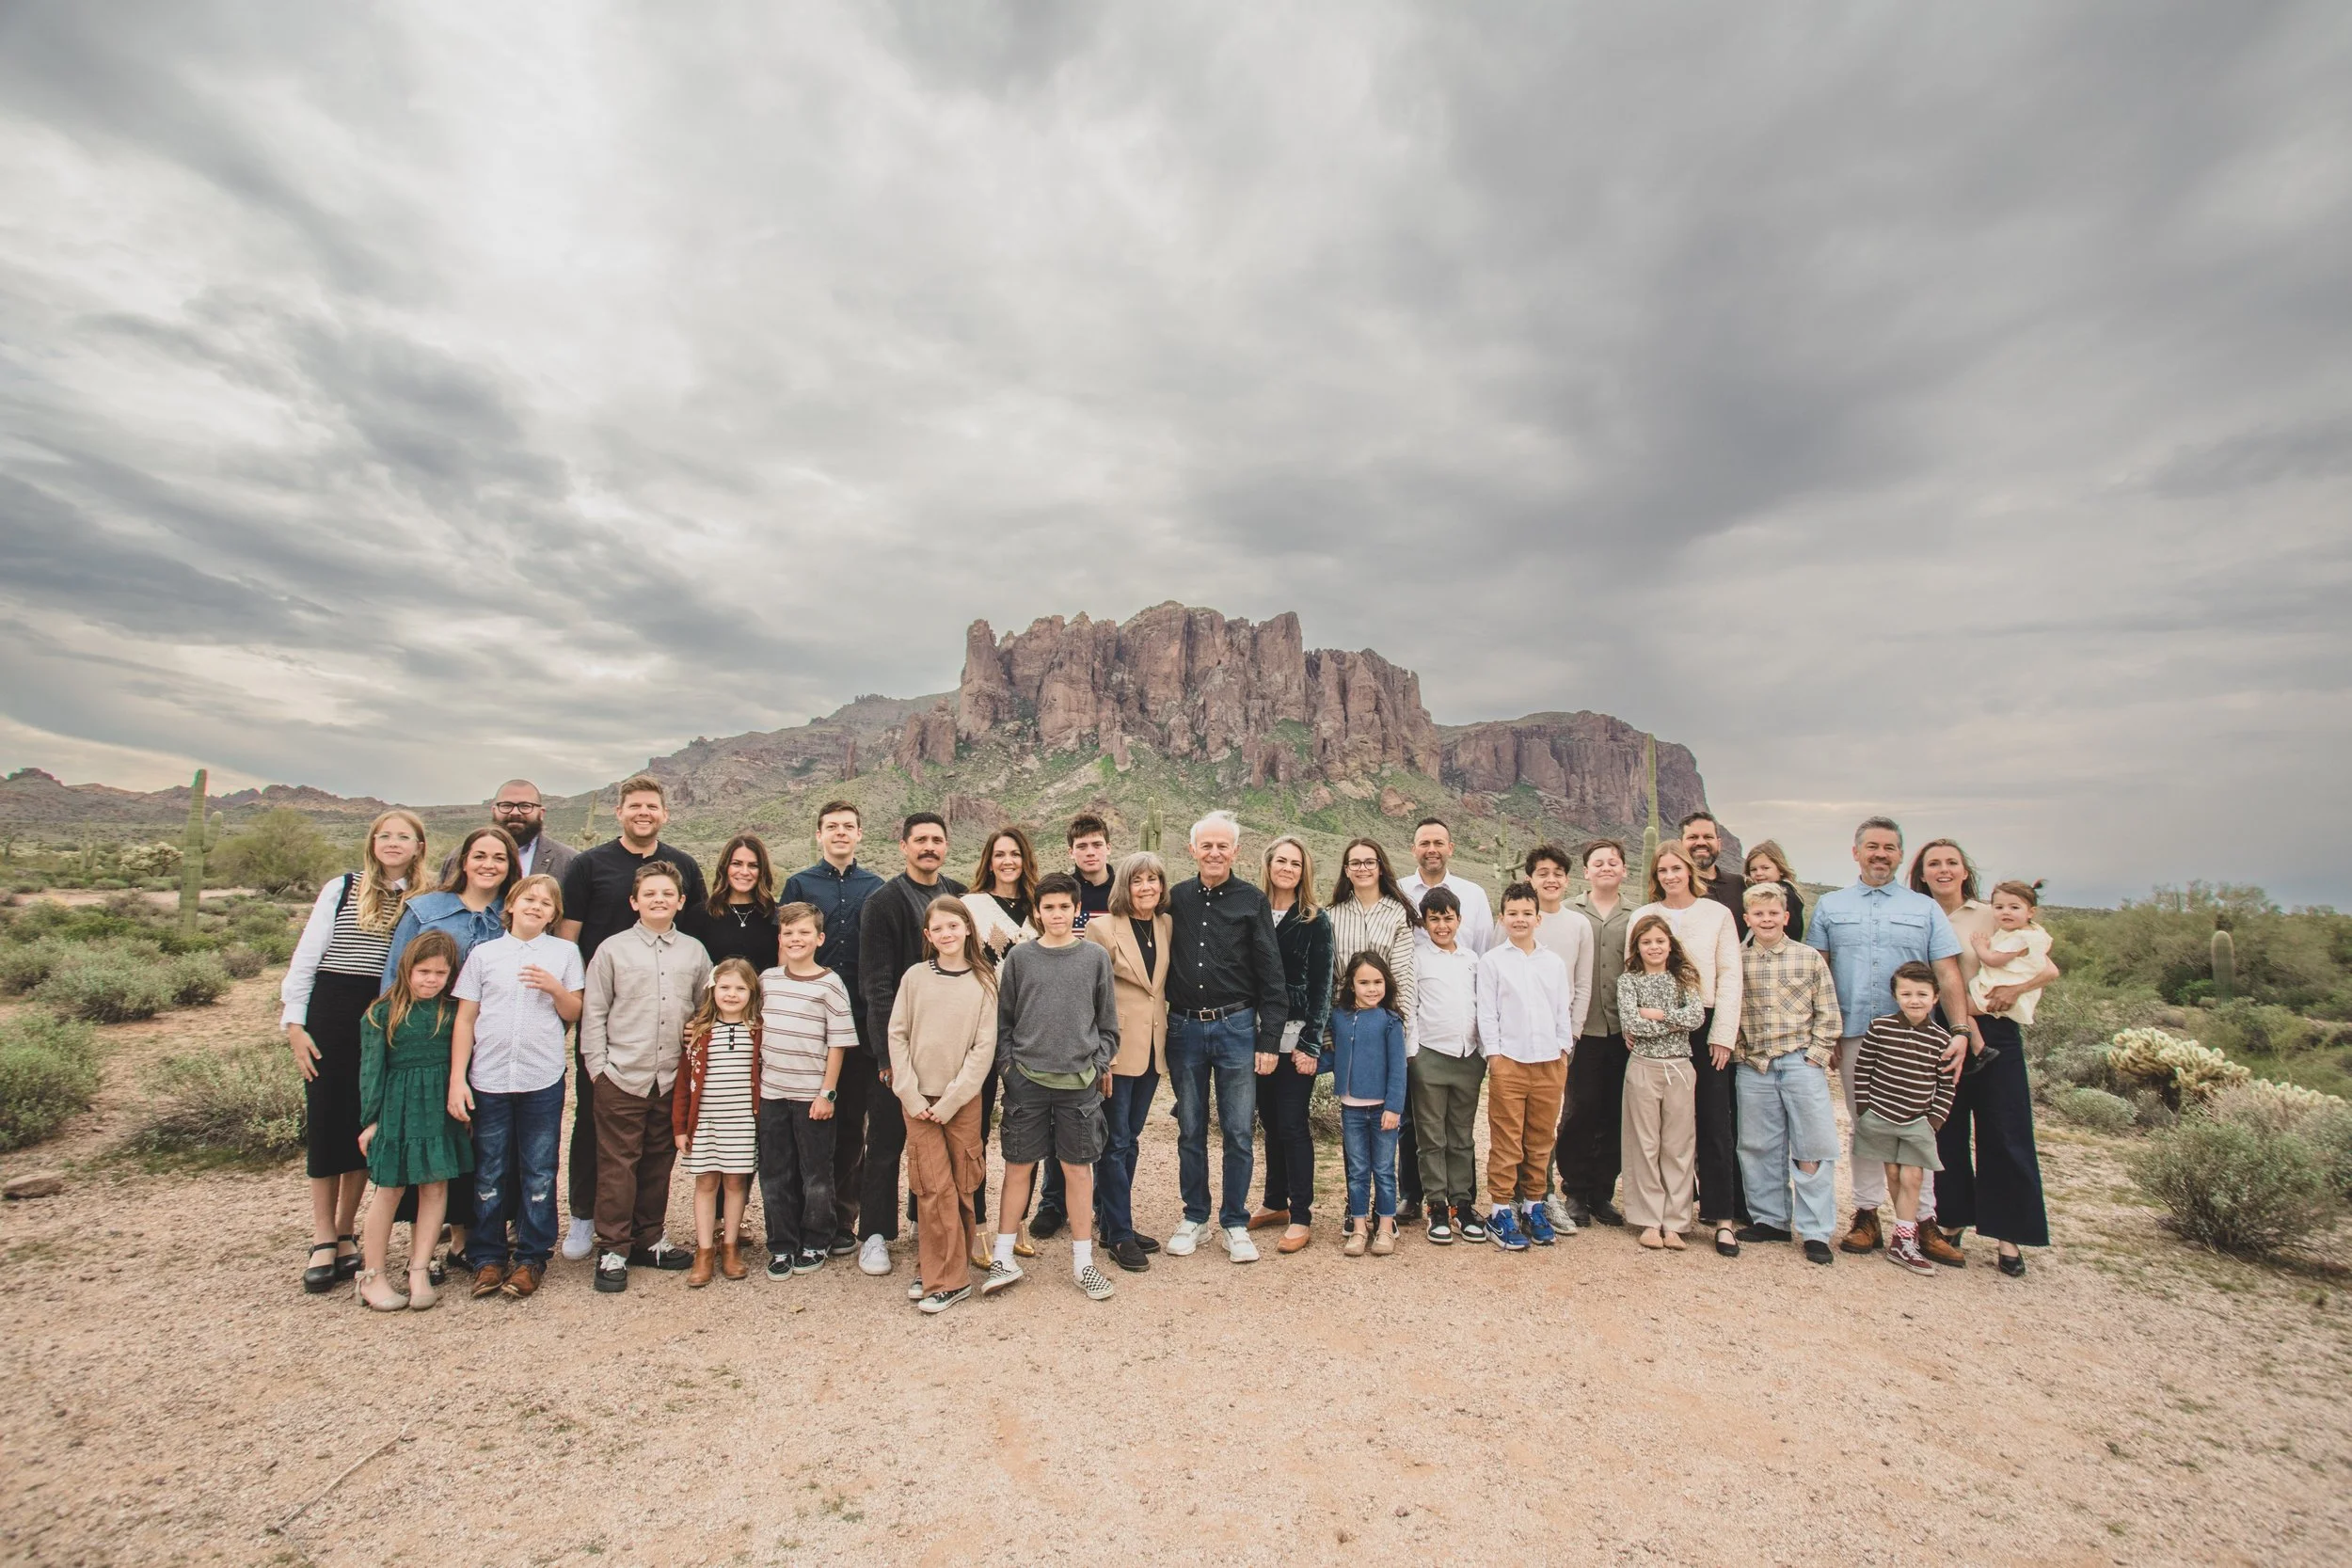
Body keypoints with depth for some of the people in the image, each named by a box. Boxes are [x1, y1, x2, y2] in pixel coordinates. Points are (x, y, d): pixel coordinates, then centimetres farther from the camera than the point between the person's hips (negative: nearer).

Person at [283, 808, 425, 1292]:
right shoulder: (342, 889, 0)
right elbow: (305, 958, 1)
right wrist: (294, 1023, -3)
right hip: (332, 1015, -1)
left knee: (365, 1127, 8)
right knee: (326, 1123, 3)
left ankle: (346, 1234, 22)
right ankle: (323, 1240, 14)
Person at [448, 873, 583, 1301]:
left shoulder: (565, 953, 4)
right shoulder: (483, 954, 4)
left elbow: (574, 1014, 5)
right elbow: (465, 1018, 4)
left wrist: (555, 988, -14)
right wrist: (457, 1079, -1)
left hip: (543, 1080, 0)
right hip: (488, 1079, 1)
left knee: (539, 1174, 7)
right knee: (489, 1174, 10)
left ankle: (531, 1258, 19)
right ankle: (488, 1257, 24)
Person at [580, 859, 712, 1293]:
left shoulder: (694, 952, 7)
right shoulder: (613, 950, 0)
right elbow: (593, 1014, 0)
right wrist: (597, 1066, -4)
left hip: (673, 1079, 3)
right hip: (621, 1077, -3)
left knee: (659, 1162, 13)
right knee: (617, 1164, 2)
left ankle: (648, 1240, 27)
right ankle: (613, 1249, 14)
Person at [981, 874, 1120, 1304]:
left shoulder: (1096, 957, 3)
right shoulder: (1019, 957, 2)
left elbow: (1107, 1022, 8)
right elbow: (1003, 1018, 6)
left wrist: (1101, 1064, 1)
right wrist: (1008, 1064, -2)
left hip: (1080, 1080, 0)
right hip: (1026, 1079, 0)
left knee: (1078, 1169, 8)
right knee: (1018, 1167, 7)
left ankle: (1083, 1261, 21)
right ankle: (1004, 1258, 22)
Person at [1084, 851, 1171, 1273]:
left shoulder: (1166, 926, 6)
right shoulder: (1103, 928, -10)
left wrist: (1166, 1039, 10)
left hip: (1152, 1049, 6)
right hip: (1116, 1049, -6)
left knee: (1129, 1140, 15)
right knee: (1114, 1142, 2)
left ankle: (1113, 1222, 28)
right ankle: (1119, 1236, 11)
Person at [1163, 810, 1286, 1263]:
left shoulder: (1253, 901, -2)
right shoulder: (1175, 899, 3)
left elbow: (1271, 977, -3)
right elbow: (1159, 963, 8)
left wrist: (1269, 1040, -7)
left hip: (1236, 1027, -1)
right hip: (1184, 1027, 2)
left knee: (1238, 1132, 5)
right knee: (1190, 1130, 12)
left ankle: (1235, 1224, 21)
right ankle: (1194, 1217, 27)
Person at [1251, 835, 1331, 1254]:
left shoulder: (1316, 921, -3)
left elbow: (1322, 986, -5)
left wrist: (1310, 1044, -11)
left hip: (1296, 1037, -4)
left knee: (1292, 1123, -1)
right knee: (1270, 1121, 13)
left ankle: (1301, 1217, 10)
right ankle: (1276, 1203, 28)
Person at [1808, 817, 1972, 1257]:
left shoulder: (1925, 908, 8)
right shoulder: (1830, 906, 8)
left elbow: (1949, 975, 3)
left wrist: (1961, 1030, -9)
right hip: (1854, 1035, 1)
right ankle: (1867, 1216, 16)